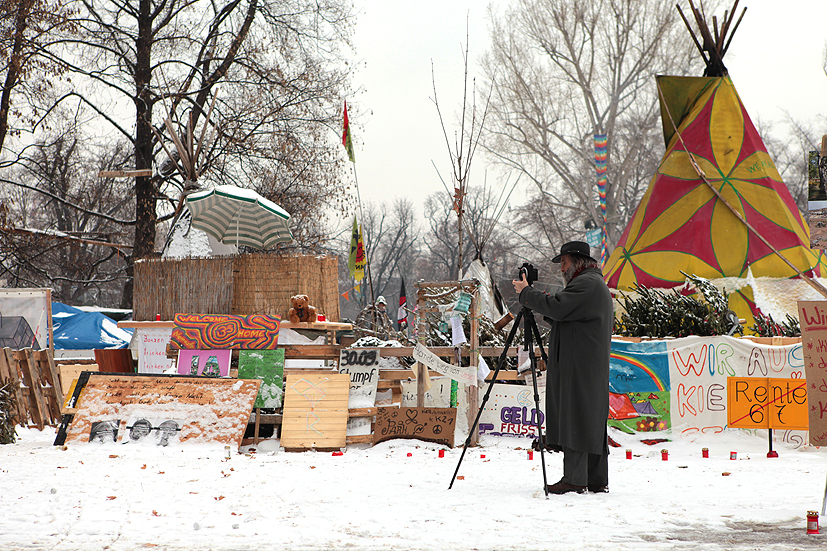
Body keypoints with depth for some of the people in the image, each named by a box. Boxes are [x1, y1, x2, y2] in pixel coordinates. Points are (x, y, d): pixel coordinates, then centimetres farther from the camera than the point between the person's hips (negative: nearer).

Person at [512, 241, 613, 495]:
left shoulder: (586, 284, -12)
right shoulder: (596, 284, 23)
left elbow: (557, 308, -20)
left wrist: (526, 292, -9)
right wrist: (545, 302, 13)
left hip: (580, 366, -11)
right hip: (593, 368, 11)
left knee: (574, 419, -11)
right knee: (592, 421, 9)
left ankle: (575, 478, -12)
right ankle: (597, 480, 10)